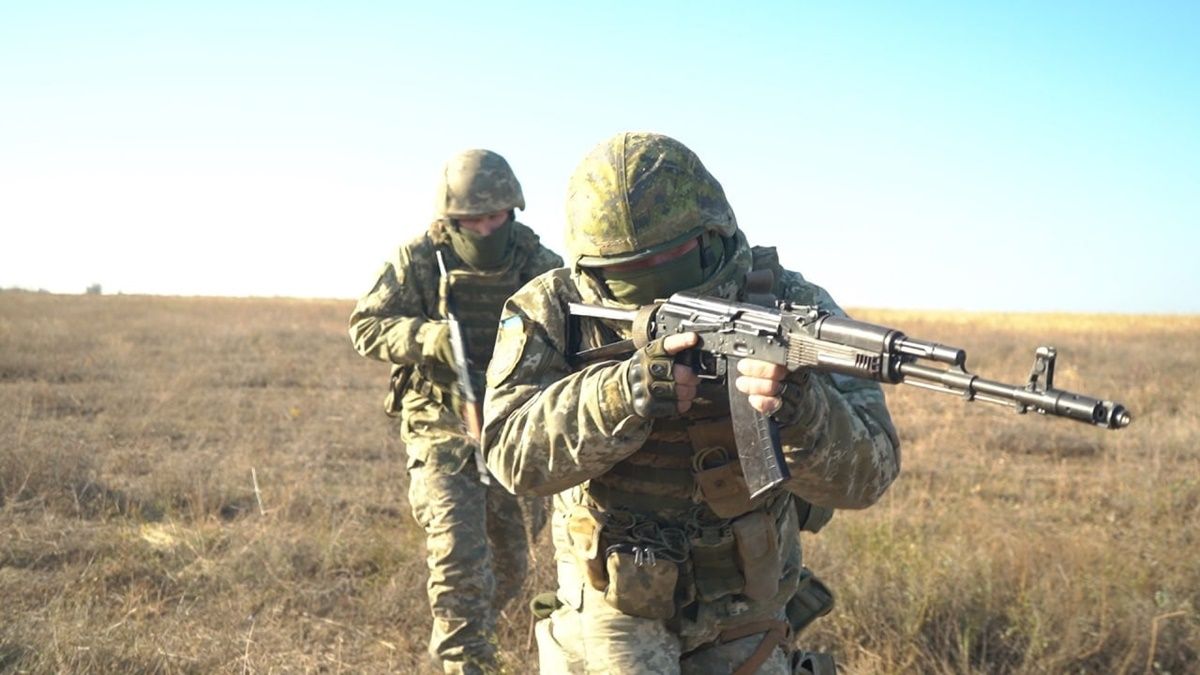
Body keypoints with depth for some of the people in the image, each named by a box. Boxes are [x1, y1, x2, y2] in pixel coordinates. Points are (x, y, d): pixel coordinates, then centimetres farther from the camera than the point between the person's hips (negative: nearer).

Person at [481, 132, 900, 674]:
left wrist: (800, 413, -45)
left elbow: (863, 476, -23)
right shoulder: (550, 313, -12)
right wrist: (626, 392, -39)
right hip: (613, 606, -1)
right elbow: (514, 451, -23)